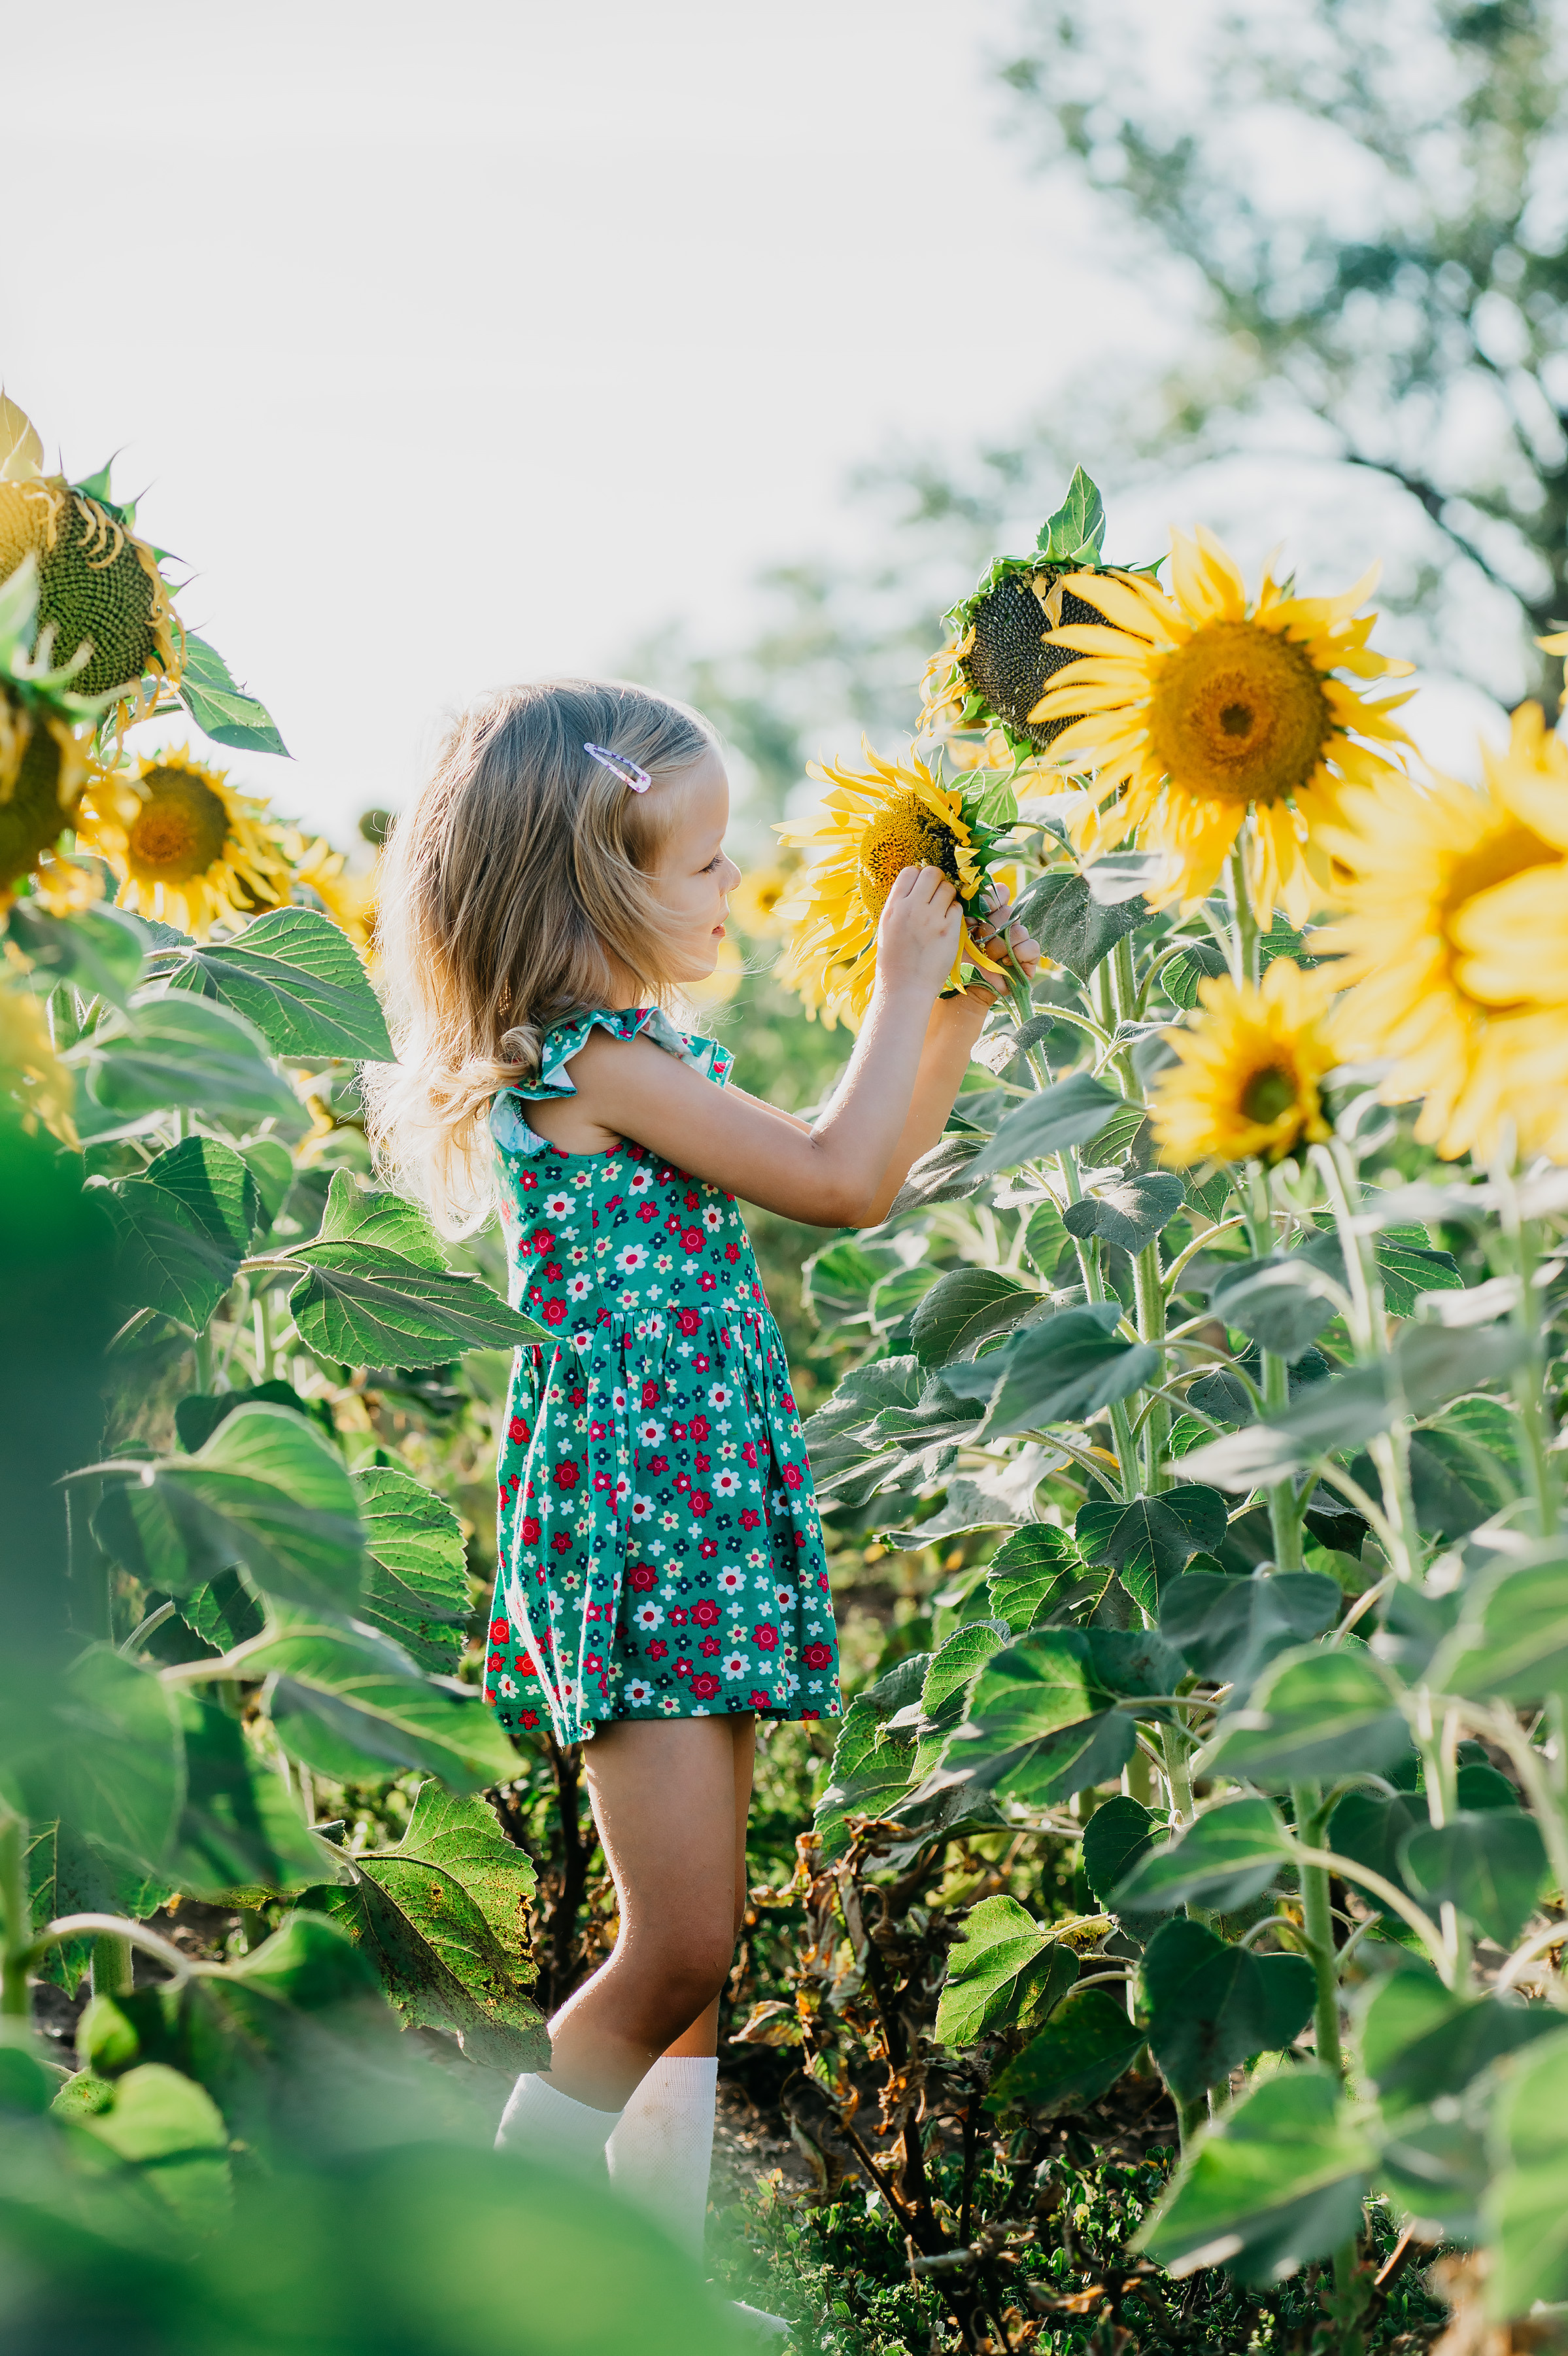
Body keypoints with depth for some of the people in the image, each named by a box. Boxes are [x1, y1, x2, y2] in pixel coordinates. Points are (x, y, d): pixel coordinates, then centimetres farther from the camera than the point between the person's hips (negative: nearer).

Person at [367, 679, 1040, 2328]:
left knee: (703, 1940, 13)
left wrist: (960, 1002, 16)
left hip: (708, 1501, 10)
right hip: (632, 1520, -10)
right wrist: (899, 982, -5)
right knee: (682, 1951, -6)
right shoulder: (590, 1062, -16)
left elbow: (867, 1165, 23)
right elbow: (843, 1182, -17)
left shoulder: (645, 1050, 14)